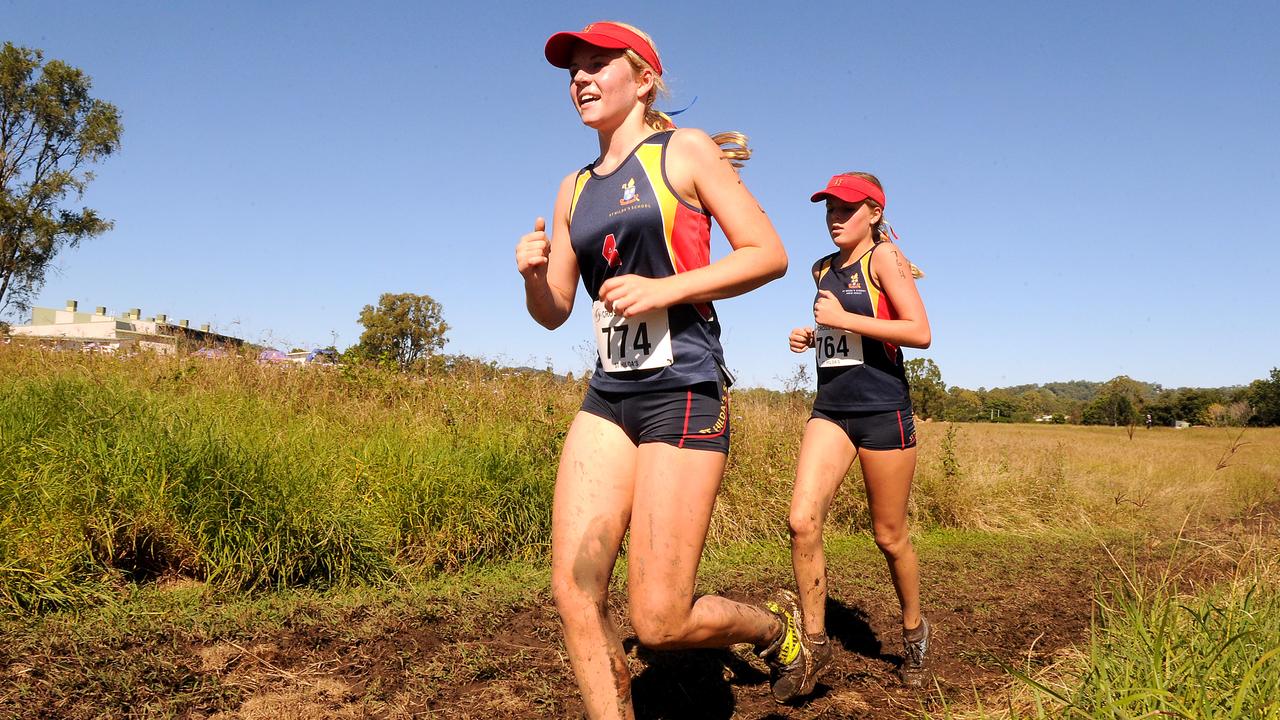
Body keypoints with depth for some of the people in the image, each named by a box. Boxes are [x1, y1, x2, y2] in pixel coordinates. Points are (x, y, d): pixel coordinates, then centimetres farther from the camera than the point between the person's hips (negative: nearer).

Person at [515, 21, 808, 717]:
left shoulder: (685, 151, 1)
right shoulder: (574, 190, 16)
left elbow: (770, 254, -4)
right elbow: (554, 311, 17)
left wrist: (664, 289, -15)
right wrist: (532, 274, -5)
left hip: (683, 390, -6)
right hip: (607, 396, 6)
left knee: (659, 621, -5)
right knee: (574, 591, -5)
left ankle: (776, 622, 25)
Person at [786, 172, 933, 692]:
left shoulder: (883, 257, -5)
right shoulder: (824, 269, 15)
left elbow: (921, 333, -15)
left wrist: (843, 318, -17)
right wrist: (811, 337, 10)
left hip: (882, 410, -5)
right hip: (830, 408, 5)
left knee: (889, 535, 7)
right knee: (802, 521, -13)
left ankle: (913, 628, 33)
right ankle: (815, 641, 1)